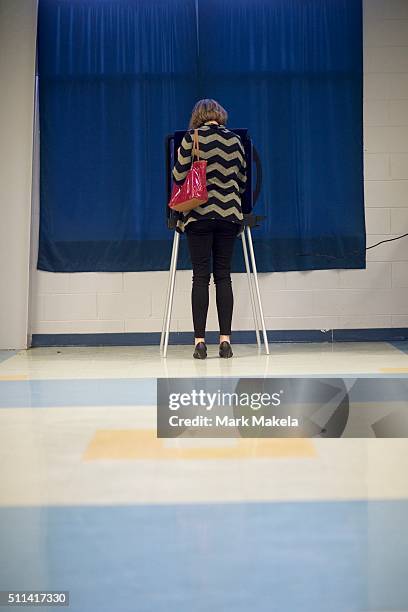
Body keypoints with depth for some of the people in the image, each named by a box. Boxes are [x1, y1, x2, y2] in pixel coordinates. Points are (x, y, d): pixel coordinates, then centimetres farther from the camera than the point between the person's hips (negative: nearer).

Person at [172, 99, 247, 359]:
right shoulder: (235, 140, 7)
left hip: (199, 214, -2)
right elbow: (243, 181, 10)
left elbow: (178, 176, -5)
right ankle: (225, 339, 3)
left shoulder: (191, 137, -2)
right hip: (229, 214, 2)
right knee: (223, 276, 5)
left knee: (201, 277, 0)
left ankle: (200, 341, -1)